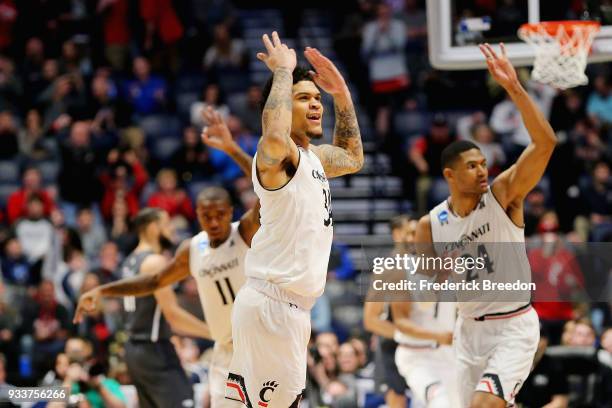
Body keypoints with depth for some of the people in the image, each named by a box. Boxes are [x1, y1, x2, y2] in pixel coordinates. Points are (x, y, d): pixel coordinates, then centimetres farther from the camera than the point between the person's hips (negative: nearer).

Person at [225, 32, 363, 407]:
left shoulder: (313, 157, 16)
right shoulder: (277, 156, -12)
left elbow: (353, 157, 37)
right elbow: (275, 138, -38)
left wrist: (341, 92, 24)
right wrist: (283, 71, -24)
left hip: (292, 306, 10)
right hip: (272, 303, -10)